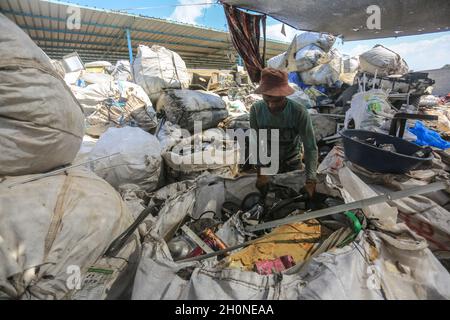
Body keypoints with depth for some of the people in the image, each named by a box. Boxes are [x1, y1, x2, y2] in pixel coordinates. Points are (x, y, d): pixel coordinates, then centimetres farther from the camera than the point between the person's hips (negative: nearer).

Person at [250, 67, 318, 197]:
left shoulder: (300, 112, -27)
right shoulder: (256, 110, -22)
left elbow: (311, 148, -26)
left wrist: (310, 181, -37)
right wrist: (261, 172, -27)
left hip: (292, 162, 0)